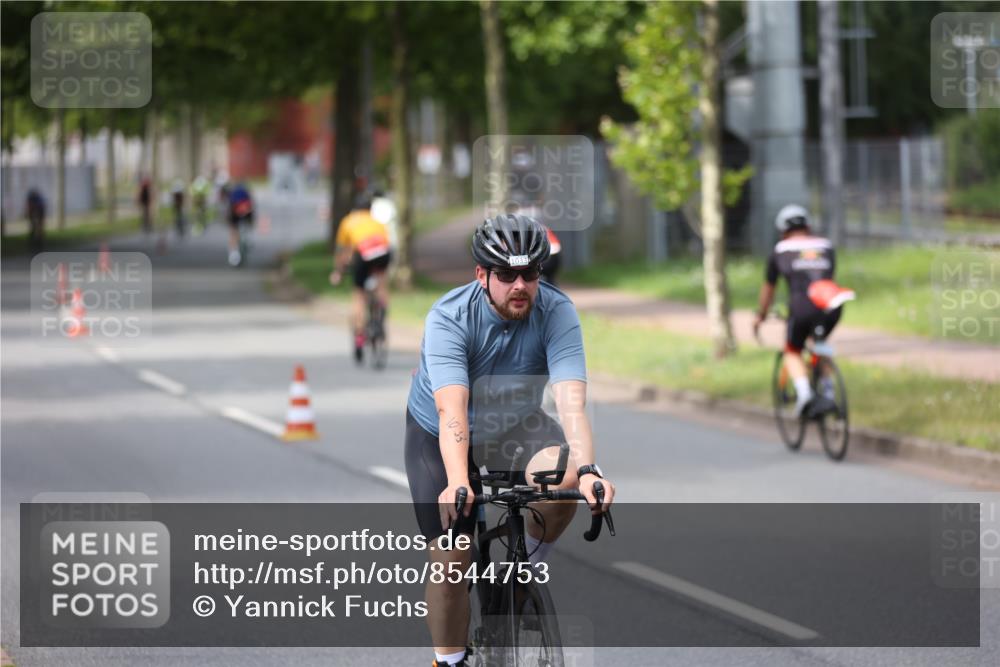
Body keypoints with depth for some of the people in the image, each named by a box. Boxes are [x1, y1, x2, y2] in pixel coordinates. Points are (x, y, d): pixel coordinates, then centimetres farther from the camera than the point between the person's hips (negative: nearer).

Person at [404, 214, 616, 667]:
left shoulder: (556, 312, -25)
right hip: (440, 435, -1)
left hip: (515, 423, 1)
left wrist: (588, 470, -53)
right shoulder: (448, 318, -30)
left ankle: (529, 564, -2)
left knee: (564, 478, -31)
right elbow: (451, 410, -42)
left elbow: (571, 400, -36)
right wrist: (457, 483, -58)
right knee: (450, 561, -8)